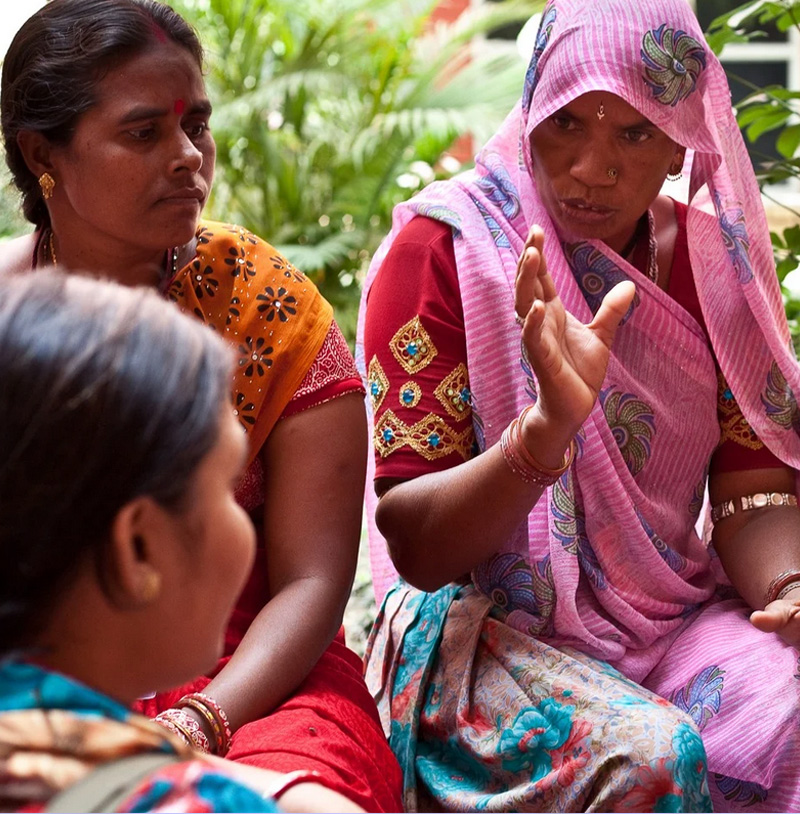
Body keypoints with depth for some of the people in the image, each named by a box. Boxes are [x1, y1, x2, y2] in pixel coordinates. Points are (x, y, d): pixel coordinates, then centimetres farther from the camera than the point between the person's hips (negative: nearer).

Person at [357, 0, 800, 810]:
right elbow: (415, 547, -12)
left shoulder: (719, 259, 5)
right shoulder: (439, 248, -9)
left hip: (680, 619, 4)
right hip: (486, 630, -4)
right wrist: (547, 428, -30)